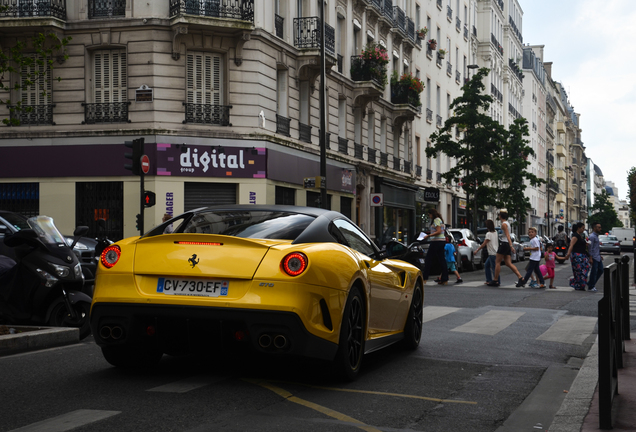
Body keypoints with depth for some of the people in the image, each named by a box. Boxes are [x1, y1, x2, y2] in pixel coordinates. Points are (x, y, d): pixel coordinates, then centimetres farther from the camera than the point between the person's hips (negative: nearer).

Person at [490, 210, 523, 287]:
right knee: (508, 263, 4)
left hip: (504, 244, -9)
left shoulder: (504, 224, -12)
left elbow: (507, 236, -22)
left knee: (497, 262, -2)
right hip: (507, 244, 9)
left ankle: (495, 280, 1)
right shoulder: (507, 223, 17)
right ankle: (520, 278, -5)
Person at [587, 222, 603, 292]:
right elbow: (590, 248, -18)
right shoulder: (592, 236, -14)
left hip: (598, 257, 10)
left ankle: (590, 283, 20)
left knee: (600, 270, 12)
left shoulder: (596, 236, 16)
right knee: (594, 272, -5)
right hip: (594, 257, -10)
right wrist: (590, 258, -21)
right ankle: (591, 287, 4)